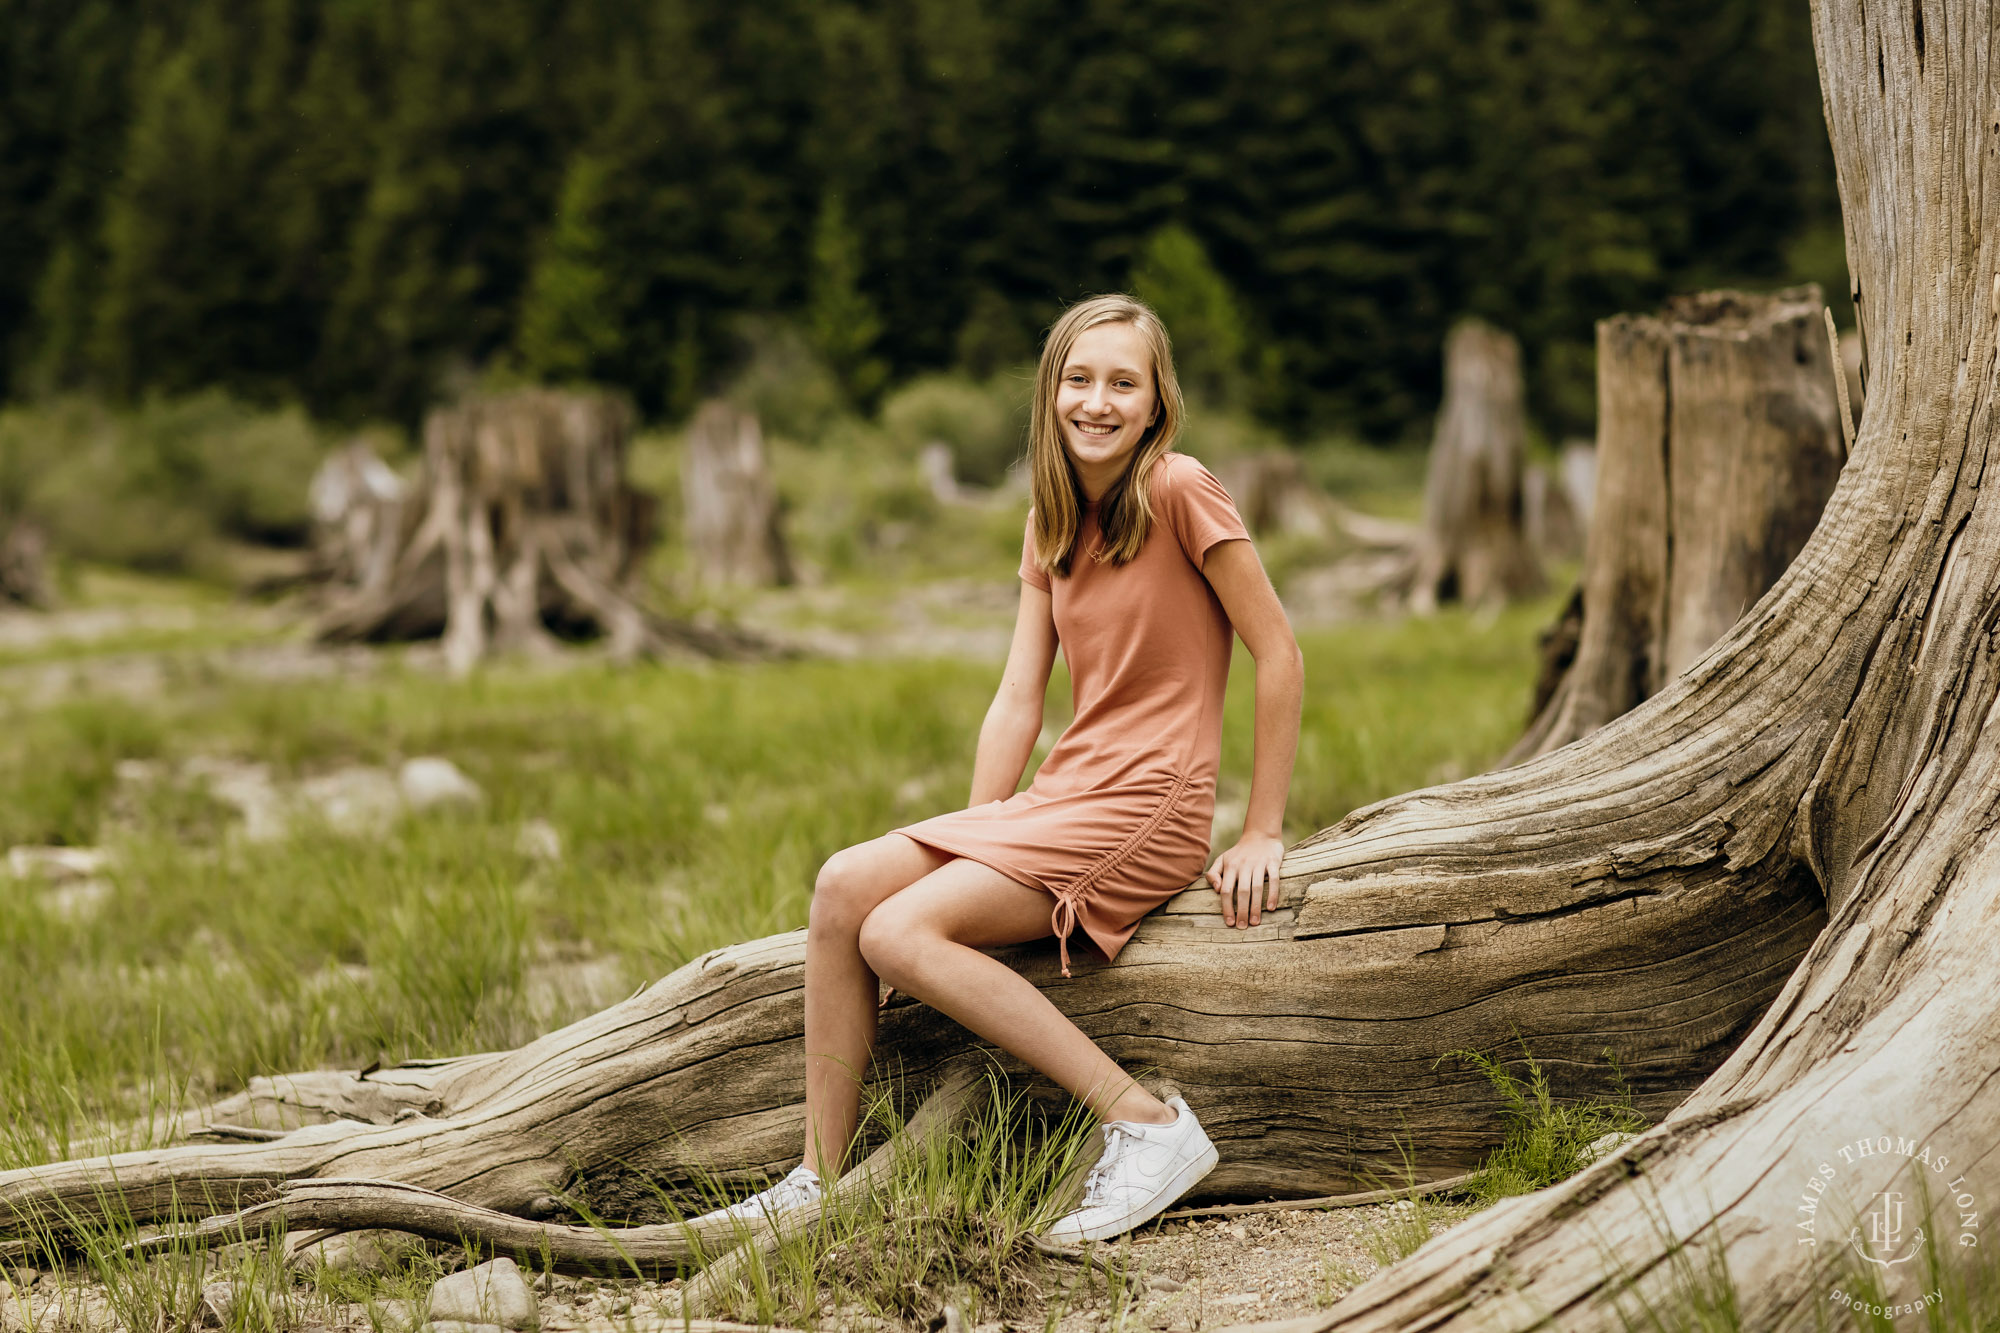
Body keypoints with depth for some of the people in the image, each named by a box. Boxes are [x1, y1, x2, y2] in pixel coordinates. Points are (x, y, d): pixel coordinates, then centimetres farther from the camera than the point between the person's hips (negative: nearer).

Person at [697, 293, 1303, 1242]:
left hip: (1148, 808, -7)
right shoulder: (1051, 526, 13)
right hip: (1059, 797, 7)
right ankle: (820, 1182, -6)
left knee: (900, 934, -21)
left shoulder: (1180, 491, -10)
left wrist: (1262, 832, -8)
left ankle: (1147, 1123, -19)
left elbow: (1280, 655, -10)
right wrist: (972, 844, 1)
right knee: (845, 886, -11)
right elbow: (1018, 700, 10)